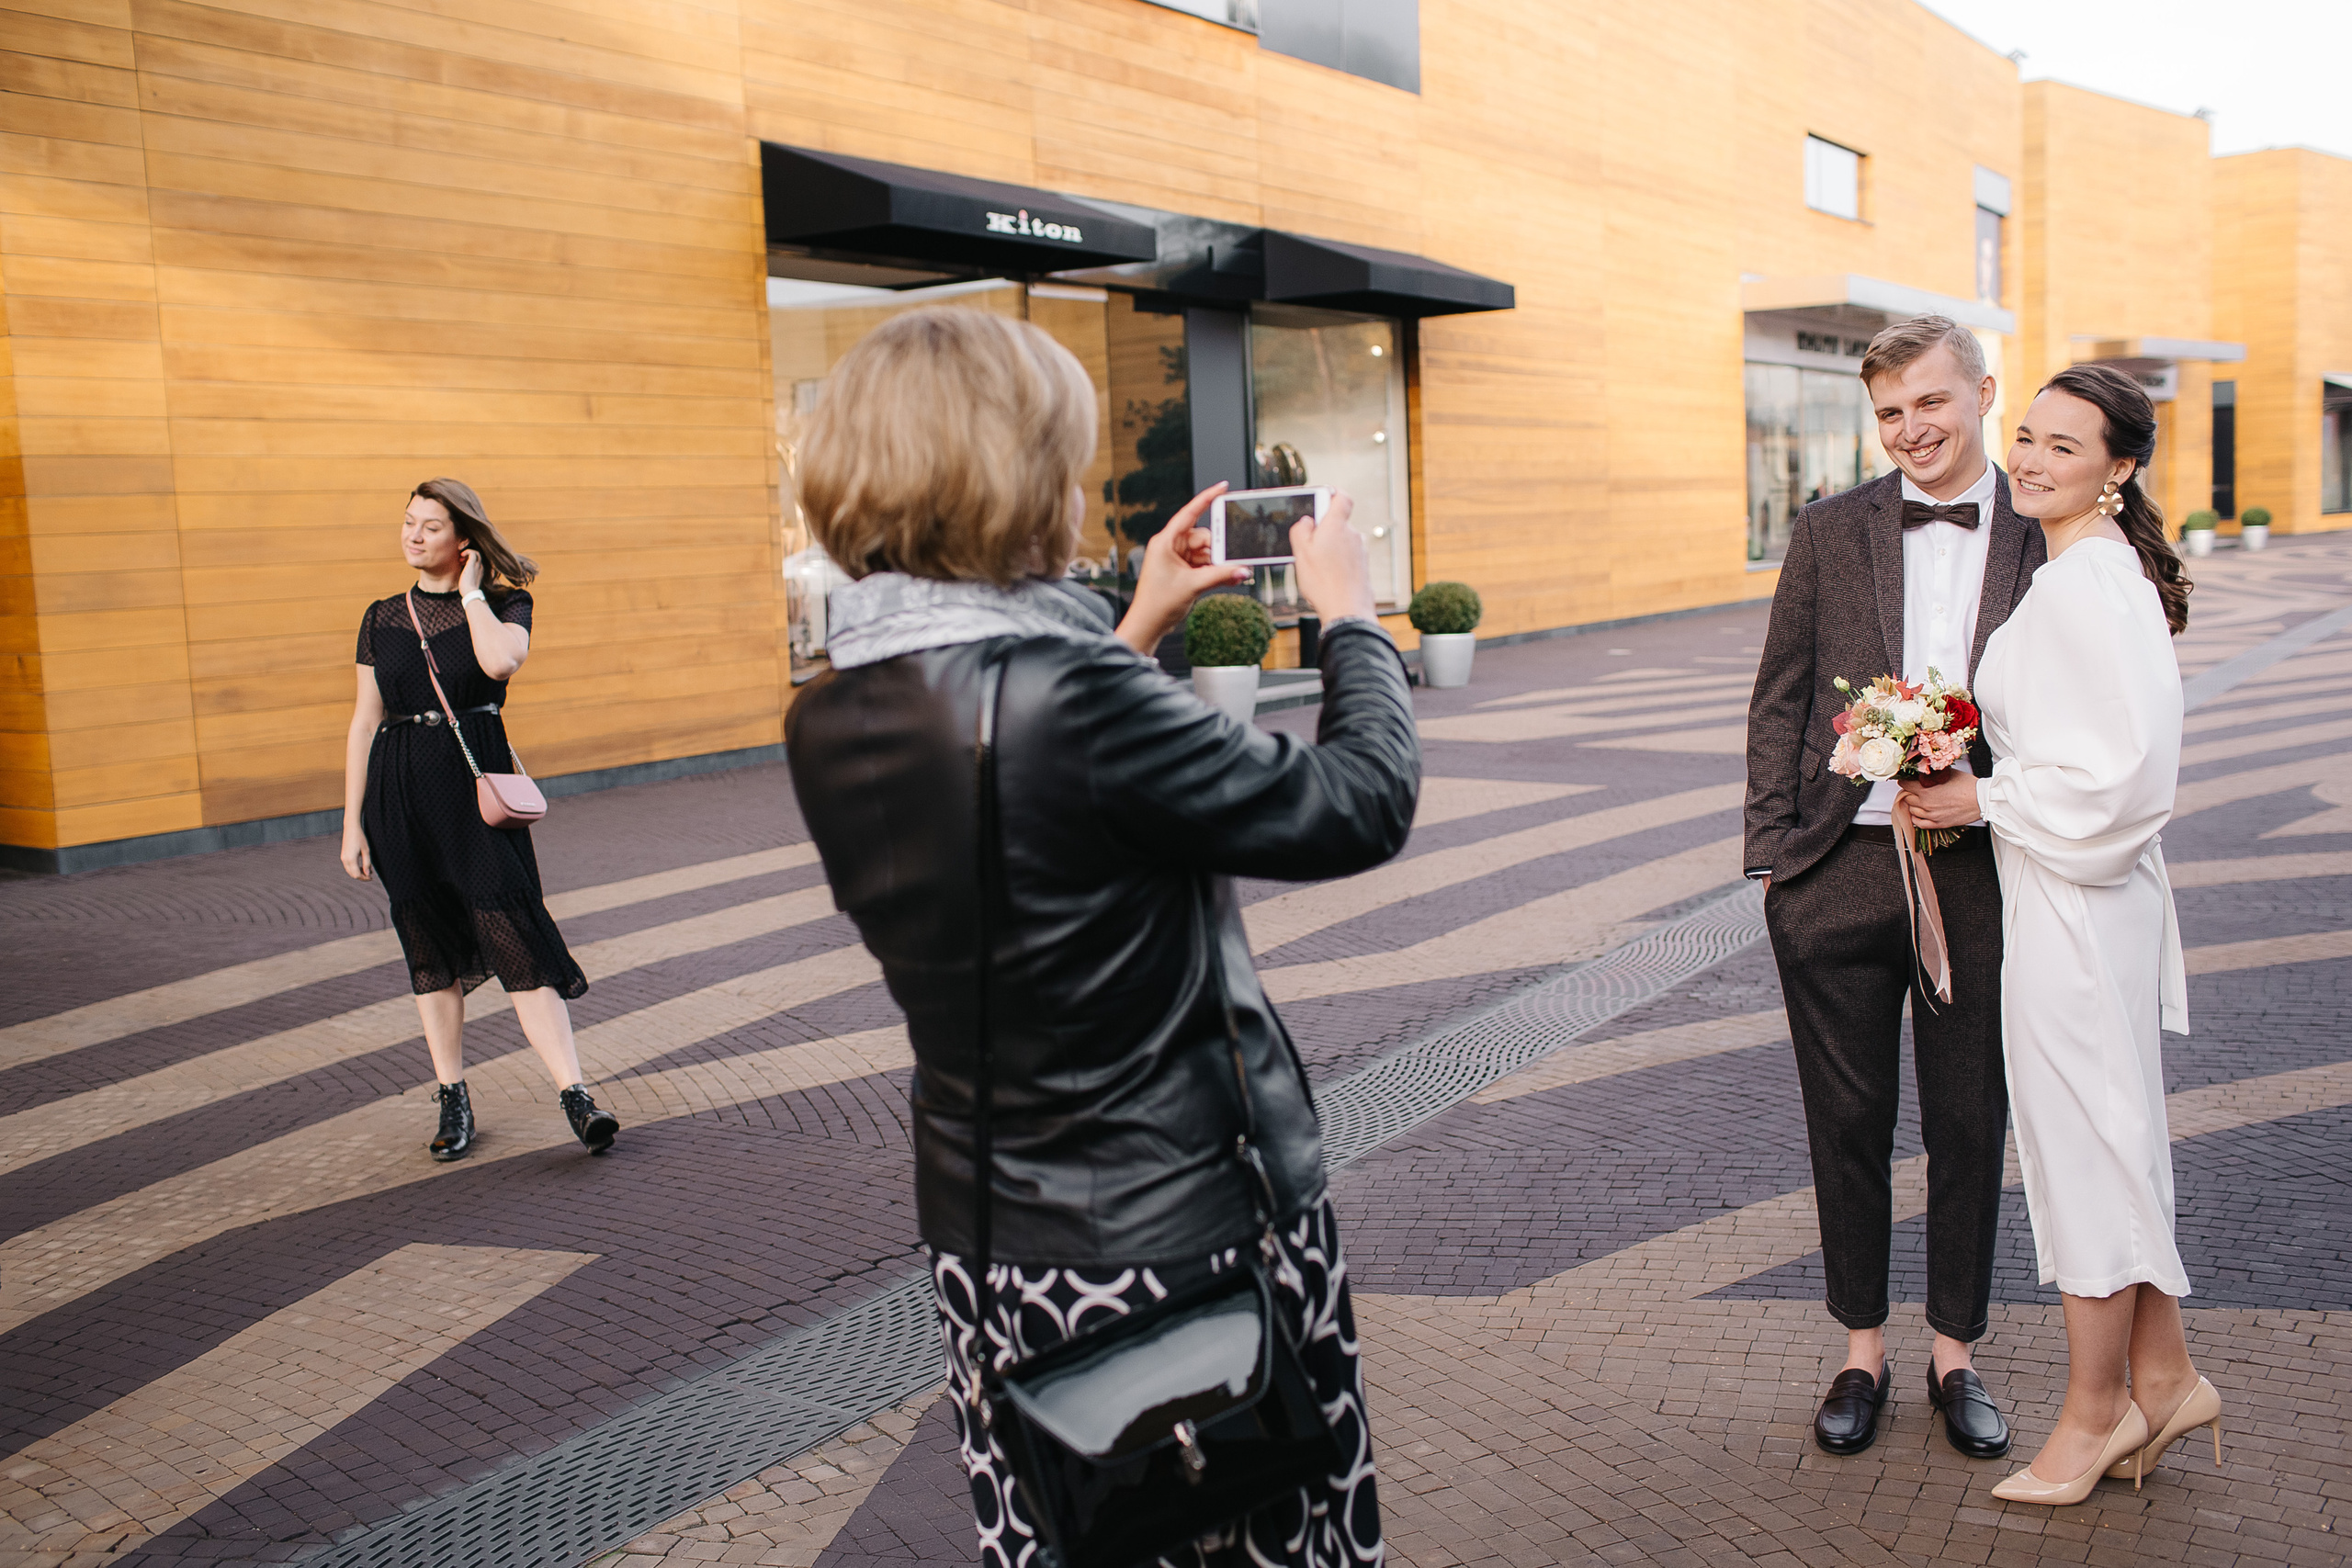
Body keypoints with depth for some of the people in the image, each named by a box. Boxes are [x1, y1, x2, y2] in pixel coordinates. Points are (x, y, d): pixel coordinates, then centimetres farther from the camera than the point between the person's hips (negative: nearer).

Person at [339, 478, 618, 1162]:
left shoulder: (505, 602, 2)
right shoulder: (382, 618, 10)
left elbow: (501, 660, -22)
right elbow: (364, 722, 10)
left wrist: (469, 591, -7)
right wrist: (352, 823, 6)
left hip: (479, 780, -3)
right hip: (400, 793, 3)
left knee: (516, 937, -11)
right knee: (430, 949, 7)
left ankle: (575, 1094, -11)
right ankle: (453, 1101, 17)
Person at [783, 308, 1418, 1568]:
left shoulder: (831, 723, -3)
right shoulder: (1072, 699, -27)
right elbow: (1359, 805, -18)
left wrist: (1136, 631, 15)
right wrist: (1351, 617, -2)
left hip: (984, 1242, 7)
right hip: (1190, 1237, -7)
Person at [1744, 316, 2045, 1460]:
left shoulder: (2046, 538, 2)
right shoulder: (1829, 533, 4)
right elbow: (1780, 700, 5)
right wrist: (1771, 850, -1)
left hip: (1979, 870, 0)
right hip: (1838, 871, 1)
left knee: (1970, 1126, 10)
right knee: (1848, 1122, 10)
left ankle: (1955, 1356, 29)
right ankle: (1862, 1353, 27)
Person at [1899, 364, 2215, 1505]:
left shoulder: (2086, 587, -19)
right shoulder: (2087, 572, 13)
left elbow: (2120, 770, -24)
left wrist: (1981, 800, -14)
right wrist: (1980, 784, 9)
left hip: (2072, 897, -10)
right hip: (2080, 886, 10)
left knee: (2082, 1142, 1)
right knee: (2116, 1137, 17)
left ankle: (2096, 1412, 16)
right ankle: (2163, 1377, 30)